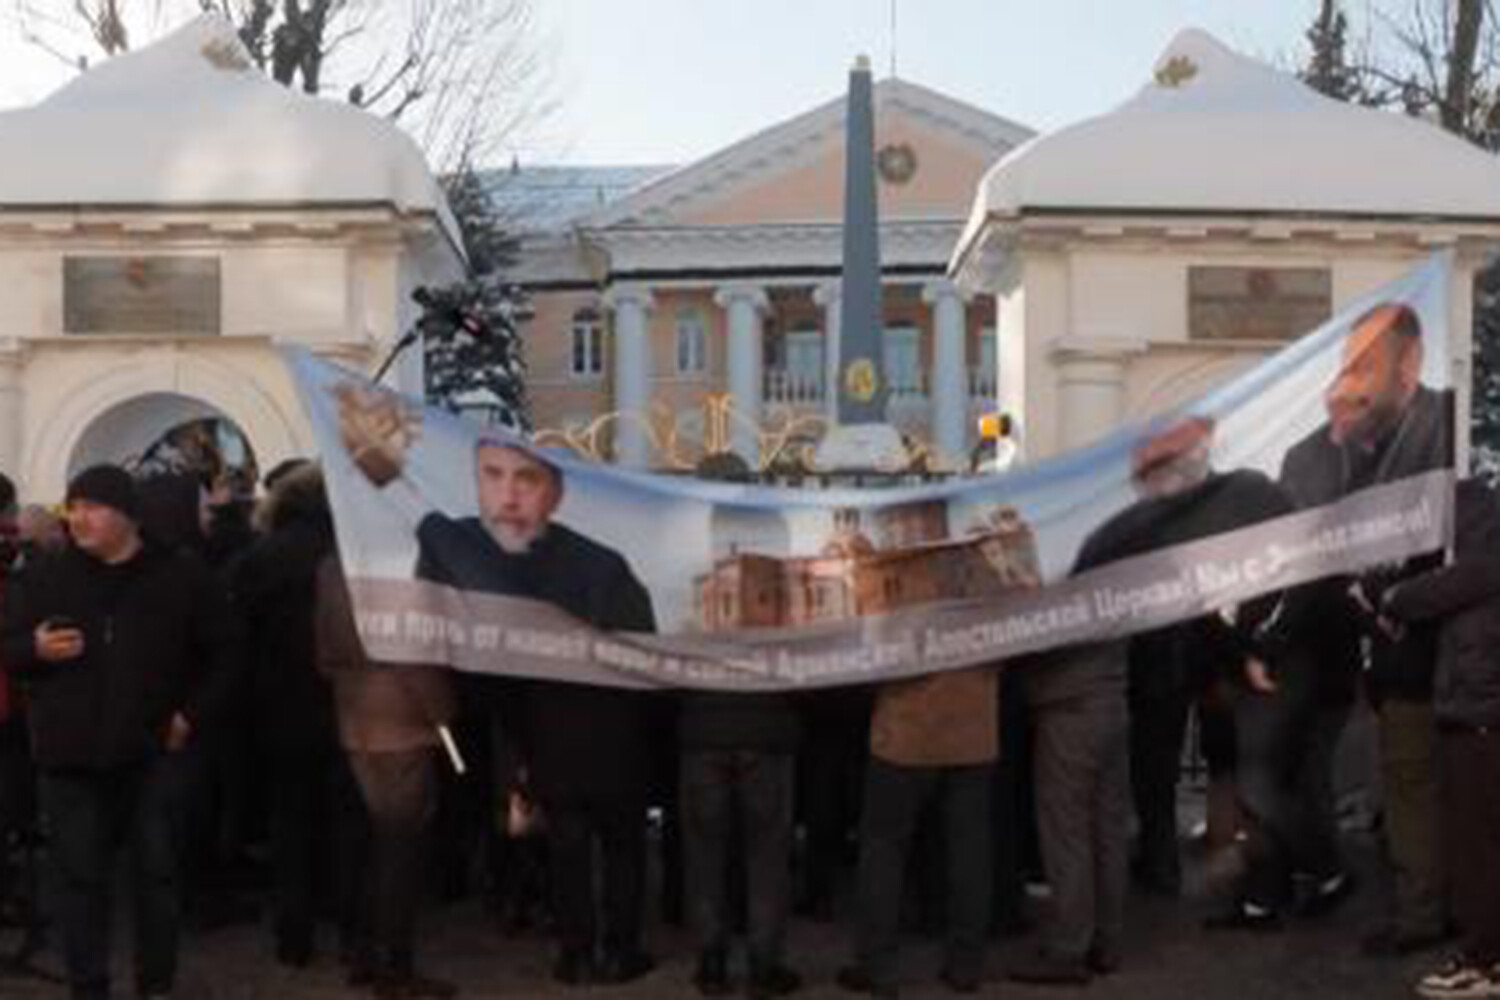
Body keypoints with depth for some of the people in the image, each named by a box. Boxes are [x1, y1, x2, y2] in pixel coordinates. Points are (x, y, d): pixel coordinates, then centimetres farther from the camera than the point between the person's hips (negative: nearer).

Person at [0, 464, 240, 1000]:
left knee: (157, 873, 7)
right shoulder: (45, 577, 4)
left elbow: (224, 651, 7)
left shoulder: (181, 575, 0)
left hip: (152, 754, -1)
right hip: (71, 756, 1)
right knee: (80, 877, 5)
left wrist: (193, 714, -2)